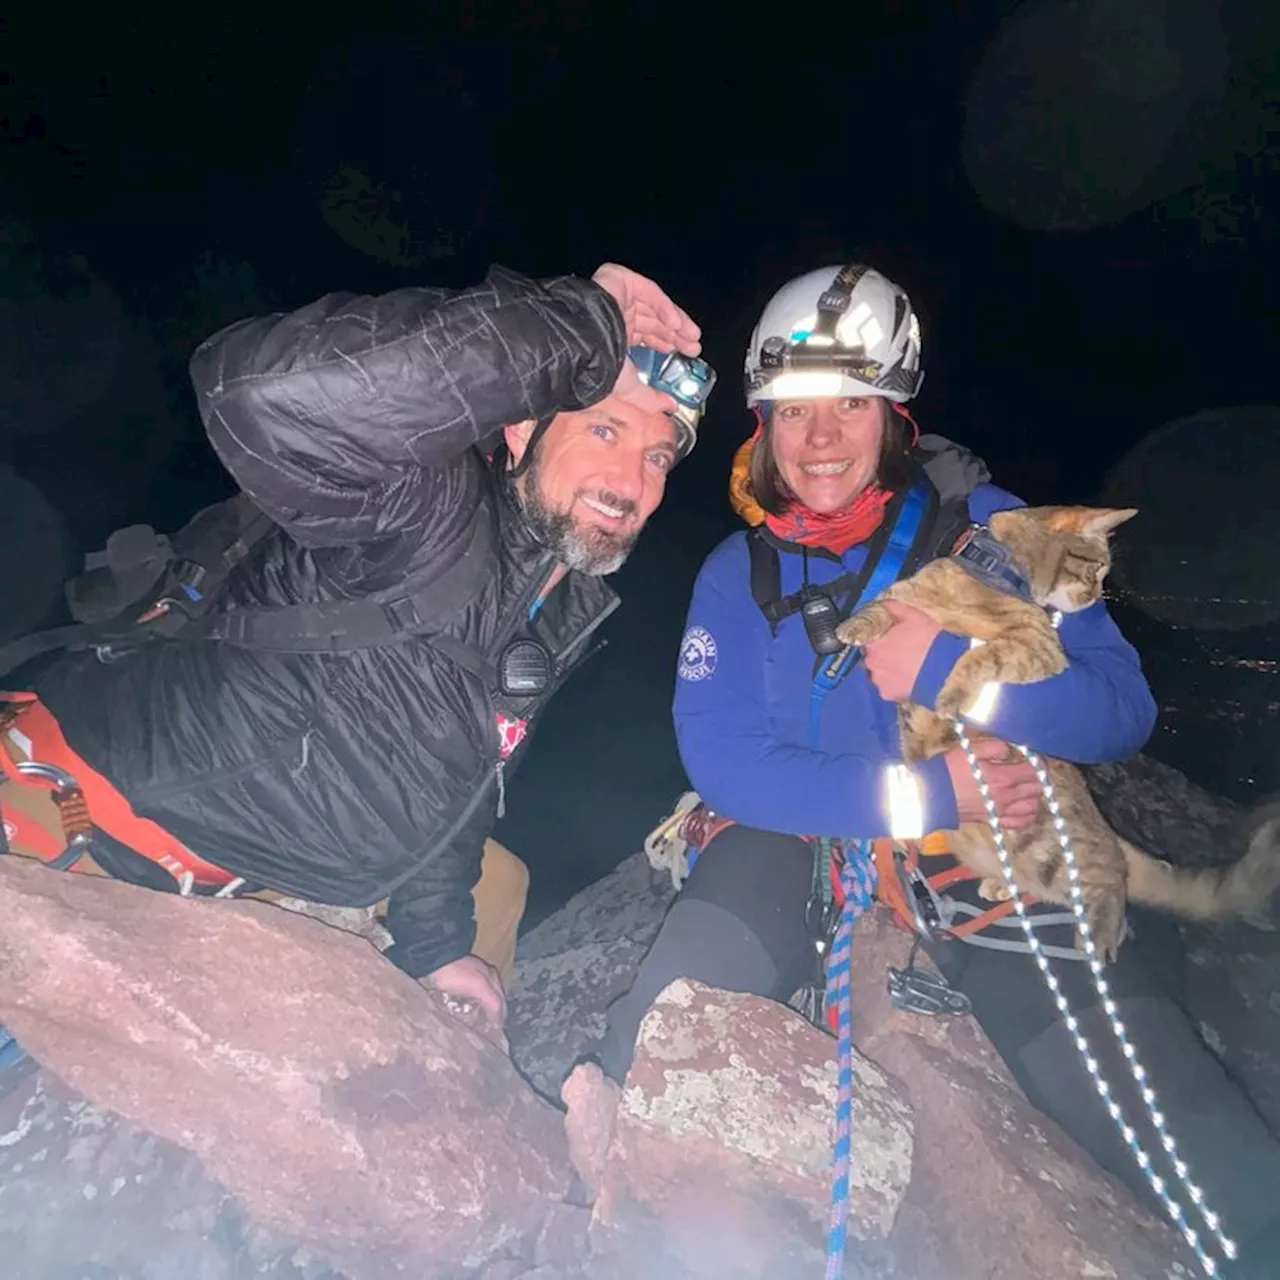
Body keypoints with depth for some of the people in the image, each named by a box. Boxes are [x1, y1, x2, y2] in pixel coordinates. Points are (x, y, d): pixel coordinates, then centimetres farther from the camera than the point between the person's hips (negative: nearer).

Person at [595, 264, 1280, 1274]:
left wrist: (943, 666, -24)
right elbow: (721, 758, -10)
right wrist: (925, 791, -19)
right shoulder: (741, 572, -1)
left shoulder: (986, 527, -4)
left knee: (1161, 1112, -15)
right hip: (801, 839, 1)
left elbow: (1122, 710, -8)